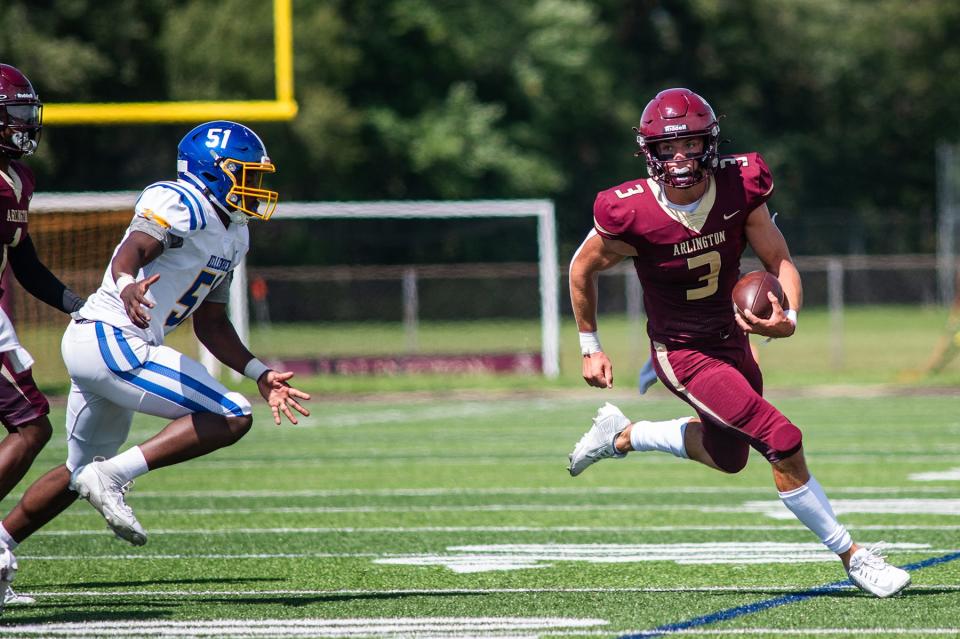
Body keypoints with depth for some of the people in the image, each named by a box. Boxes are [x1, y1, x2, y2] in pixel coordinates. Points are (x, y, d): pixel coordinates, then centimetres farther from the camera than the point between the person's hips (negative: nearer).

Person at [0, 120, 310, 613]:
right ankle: (113, 476, -19)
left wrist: (261, 375, 20)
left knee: (80, 473, 23)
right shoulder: (179, 204, -11)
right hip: (110, 338, -11)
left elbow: (209, 324, 26)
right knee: (230, 418, -16)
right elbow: (131, 250, -30)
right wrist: (127, 285, -52)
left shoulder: (232, 236, 19)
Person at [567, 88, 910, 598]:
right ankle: (852, 556, -3)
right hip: (684, 354, -6)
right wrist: (590, 348, 2)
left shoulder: (738, 188, -15)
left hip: (732, 339, 6)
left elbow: (780, 262, -9)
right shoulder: (633, 215, -24)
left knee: (728, 455, 26)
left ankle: (620, 436, 45)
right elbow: (582, 268, -5)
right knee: (783, 442, -17)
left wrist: (788, 318, -30)